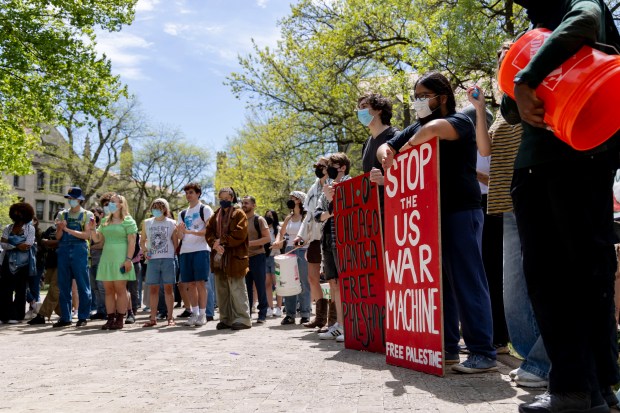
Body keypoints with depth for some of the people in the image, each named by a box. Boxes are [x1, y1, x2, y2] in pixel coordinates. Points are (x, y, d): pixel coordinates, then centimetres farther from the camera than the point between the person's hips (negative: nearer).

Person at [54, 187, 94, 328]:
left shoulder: (87, 215, 6)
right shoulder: (62, 214, 15)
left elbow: (87, 235, -7)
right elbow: (58, 237, 10)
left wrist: (68, 229, -12)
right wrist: (61, 228, -11)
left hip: (79, 251, -3)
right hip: (63, 251, 4)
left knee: (83, 286, -2)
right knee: (64, 286, 4)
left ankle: (83, 317, 3)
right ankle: (65, 317, 11)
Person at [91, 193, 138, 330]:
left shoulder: (127, 220, -1)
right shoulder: (105, 221, 18)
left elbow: (132, 242, -7)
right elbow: (97, 239, 17)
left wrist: (128, 259, -15)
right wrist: (92, 229, 0)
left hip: (120, 258, -6)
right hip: (106, 257, 6)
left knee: (120, 289, -4)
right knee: (108, 290, 4)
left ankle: (119, 320, -1)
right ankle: (110, 319, 8)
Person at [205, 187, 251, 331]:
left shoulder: (238, 214, 0)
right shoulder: (216, 215, 17)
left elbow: (239, 234, -11)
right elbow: (208, 232, 8)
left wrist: (222, 241, -12)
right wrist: (215, 244, -11)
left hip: (234, 258, -6)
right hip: (219, 258, 6)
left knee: (237, 290, -6)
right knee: (221, 291, 8)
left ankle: (242, 319, -1)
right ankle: (226, 319, 16)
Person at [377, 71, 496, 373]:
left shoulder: (459, 121, -5)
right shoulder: (416, 129, 17)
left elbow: (435, 128, -28)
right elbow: (385, 148, 20)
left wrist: (406, 148, -14)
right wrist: (387, 153, -3)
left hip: (460, 212, -8)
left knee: (466, 280, -9)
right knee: (440, 281, 10)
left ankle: (483, 353, -5)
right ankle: (447, 347, 17)